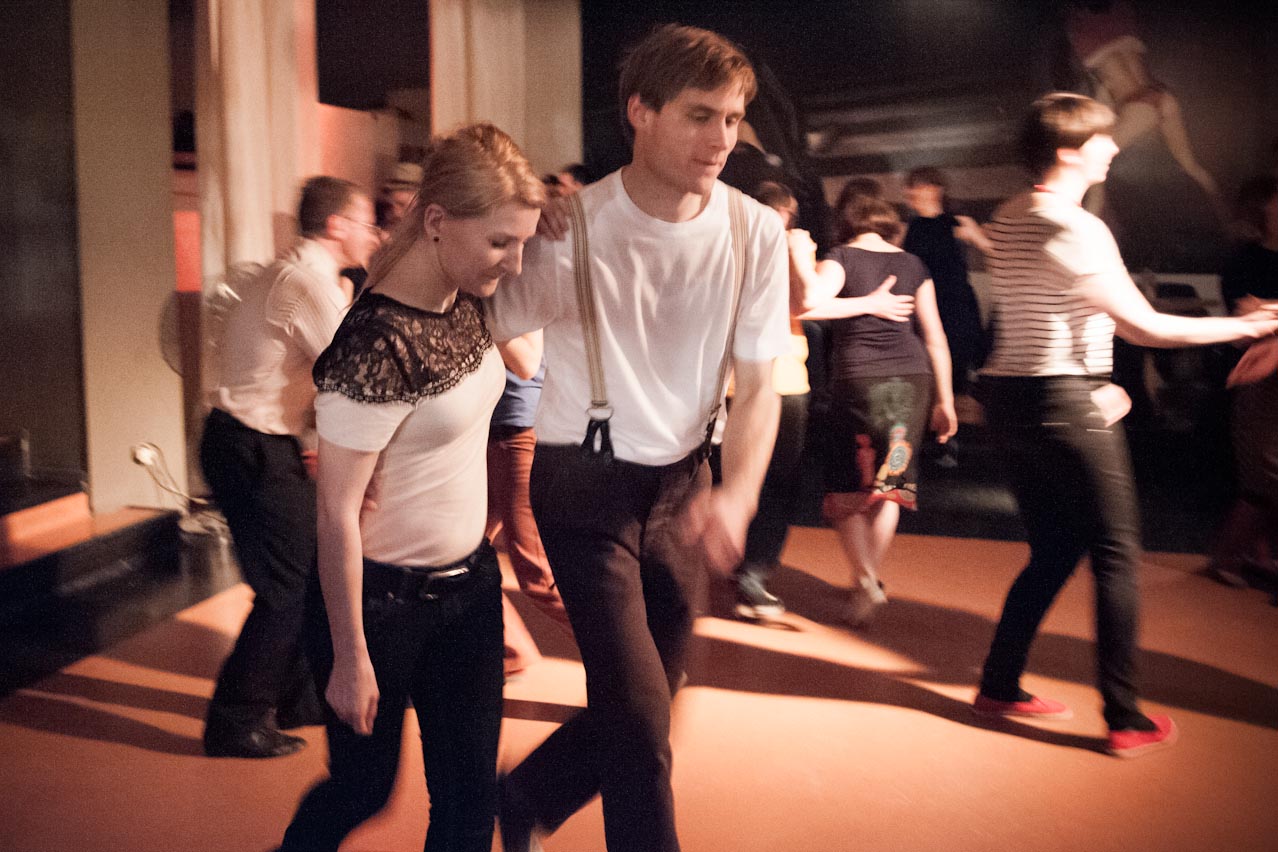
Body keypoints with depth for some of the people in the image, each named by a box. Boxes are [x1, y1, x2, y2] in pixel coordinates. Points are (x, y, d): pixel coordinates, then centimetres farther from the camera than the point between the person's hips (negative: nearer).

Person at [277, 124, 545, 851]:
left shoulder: (465, 302, -2)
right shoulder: (377, 347, -26)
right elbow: (337, 514, -20)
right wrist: (351, 659, -14)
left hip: (470, 584, 7)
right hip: (383, 600, -6)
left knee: (471, 793, 13)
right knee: (365, 786, 16)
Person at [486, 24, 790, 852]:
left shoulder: (756, 232, -7)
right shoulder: (572, 228, -16)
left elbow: (758, 384, -3)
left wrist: (737, 495, -19)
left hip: (681, 483, 5)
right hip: (586, 481, -4)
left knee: (646, 705, 15)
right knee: (640, 722, -8)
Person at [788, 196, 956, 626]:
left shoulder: (842, 257, 0)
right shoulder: (913, 264, 11)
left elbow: (811, 301, -21)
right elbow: (935, 337, 10)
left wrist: (801, 257, -4)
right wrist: (945, 400, 14)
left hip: (858, 377, -4)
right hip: (912, 378, 4)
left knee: (847, 488, 8)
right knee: (890, 482, 16)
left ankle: (865, 579, -3)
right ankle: (870, 578, 23)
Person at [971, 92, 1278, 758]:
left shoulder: (1005, 222, 12)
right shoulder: (1077, 229, -15)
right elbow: (1146, 328, -14)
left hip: (1011, 396, 8)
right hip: (1066, 402, -8)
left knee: (1052, 551, 16)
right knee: (1115, 554, 2)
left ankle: (999, 685, 20)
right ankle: (1125, 719, 9)